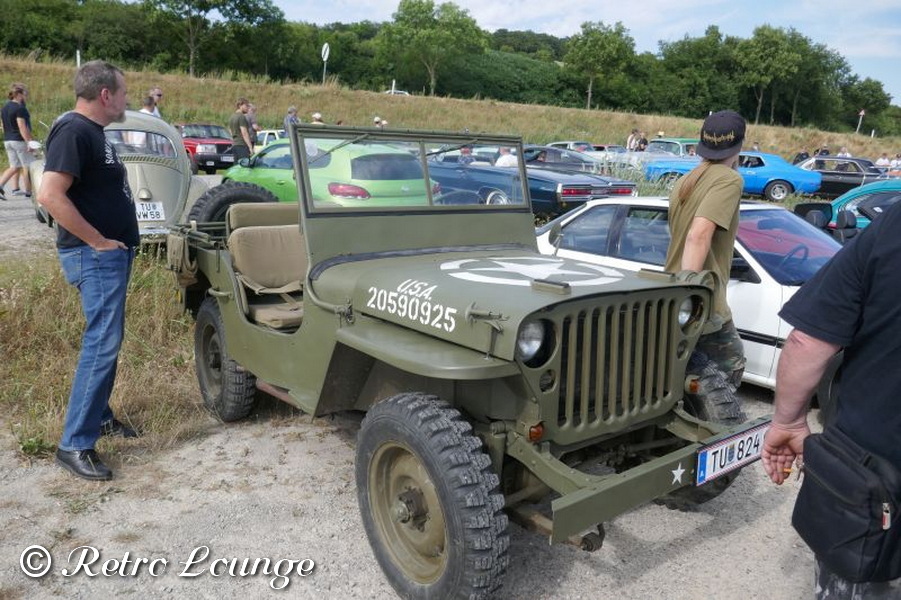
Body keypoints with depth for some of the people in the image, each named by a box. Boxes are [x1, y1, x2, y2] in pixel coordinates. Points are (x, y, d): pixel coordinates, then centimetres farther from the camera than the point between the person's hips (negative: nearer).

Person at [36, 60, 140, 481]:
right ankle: (75, 445, -5)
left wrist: (117, 240, 14)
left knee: (106, 338, 17)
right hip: (95, 256, -10)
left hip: (112, 254, 10)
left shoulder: (93, 131, 14)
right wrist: (98, 241, -20)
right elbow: (50, 195, -26)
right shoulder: (73, 131, -16)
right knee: (102, 344, -11)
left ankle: (98, 414, 31)